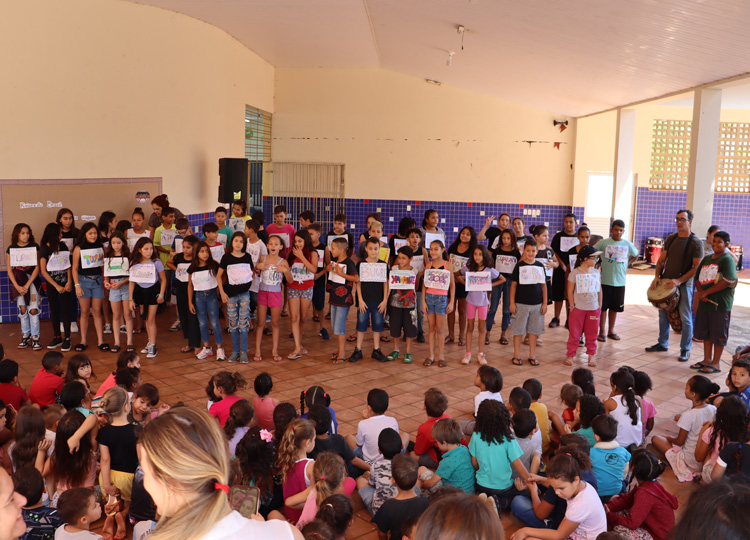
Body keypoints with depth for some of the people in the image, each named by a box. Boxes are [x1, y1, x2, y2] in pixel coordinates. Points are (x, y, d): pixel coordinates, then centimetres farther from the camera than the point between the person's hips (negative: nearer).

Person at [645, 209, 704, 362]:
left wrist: (679, 281, -20)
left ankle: (685, 350, 11)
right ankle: (662, 344, 26)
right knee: (663, 313, 12)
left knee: (685, 318, 0)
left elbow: (697, 267, -12)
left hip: (684, 285, -5)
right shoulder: (670, 238, 8)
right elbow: (661, 260, 11)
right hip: (666, 281, 5)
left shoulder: (696, 242, -9)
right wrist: (657, 277, -4)